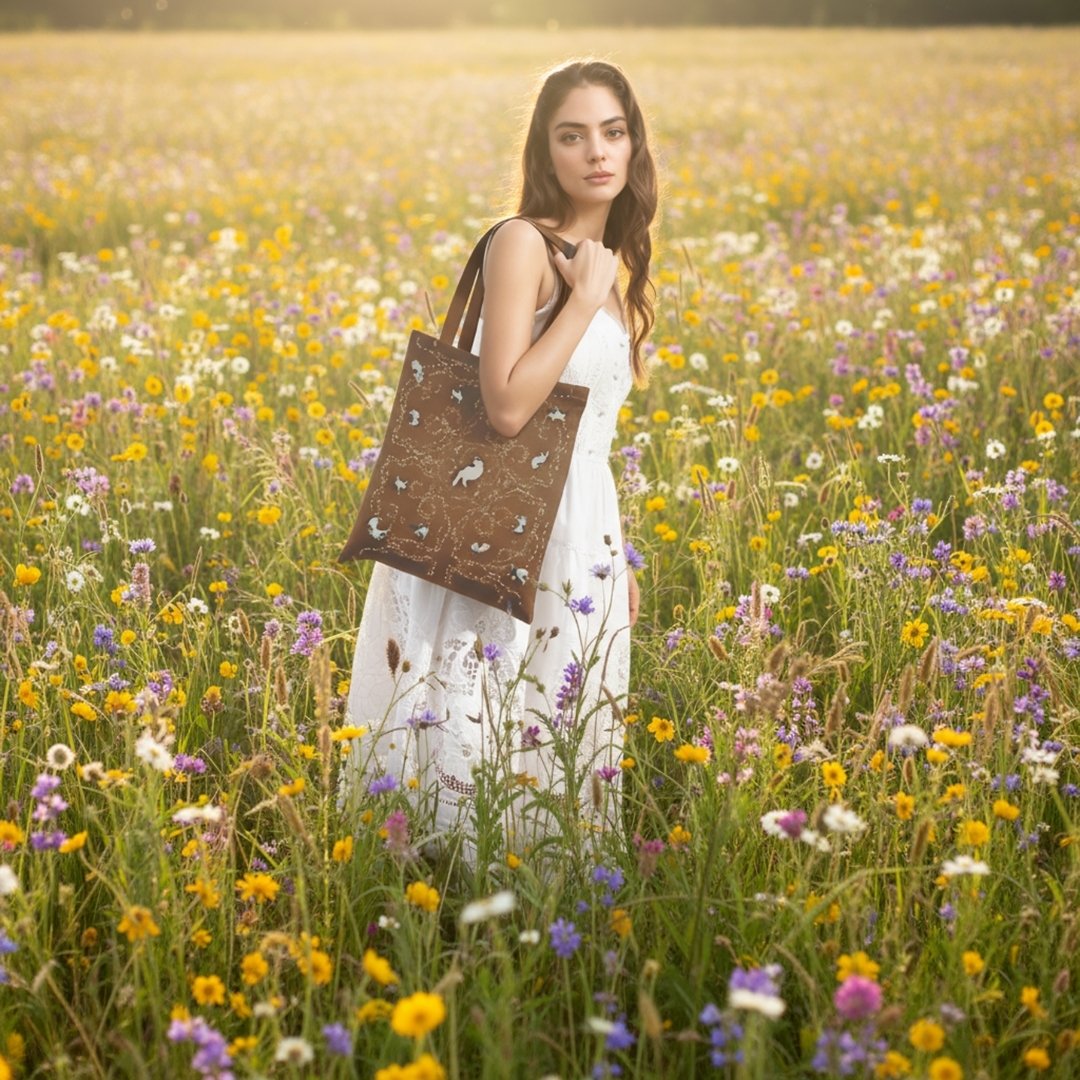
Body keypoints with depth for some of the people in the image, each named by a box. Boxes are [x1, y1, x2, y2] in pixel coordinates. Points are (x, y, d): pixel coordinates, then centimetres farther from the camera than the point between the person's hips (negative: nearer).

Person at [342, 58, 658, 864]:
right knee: (483, 744, -4)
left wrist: (618, 560, 18)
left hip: (584, 531, 8)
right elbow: (508, 409, -22)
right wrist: (583, 302, -17)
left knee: (564, 745, 13)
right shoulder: (523, 242, -12)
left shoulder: (609, 260, 14)